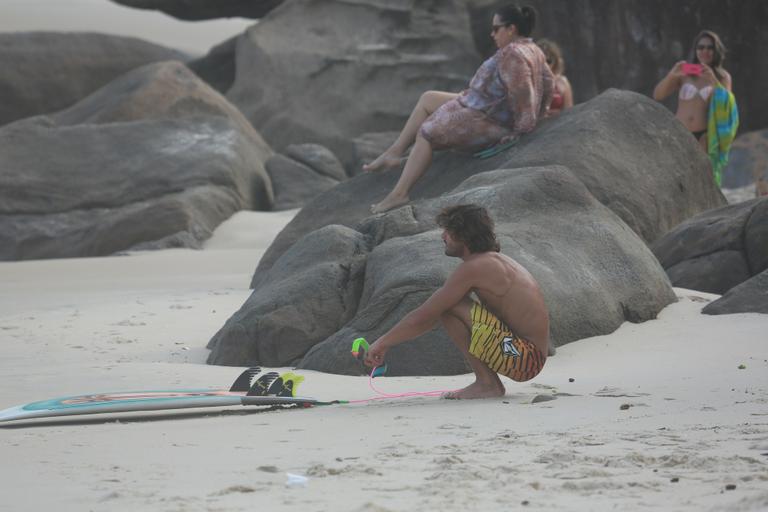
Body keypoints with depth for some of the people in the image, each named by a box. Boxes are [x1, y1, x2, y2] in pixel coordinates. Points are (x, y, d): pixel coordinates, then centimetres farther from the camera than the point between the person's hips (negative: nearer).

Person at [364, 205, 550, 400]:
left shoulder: (473, 268, -14)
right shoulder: (495, 260, 16)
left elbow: (422, 317, -11)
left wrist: (382, 343, 1)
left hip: (523, 358, -10)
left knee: (449, 306, -15)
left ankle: (487, 383, -10)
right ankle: (488, 382, 11)